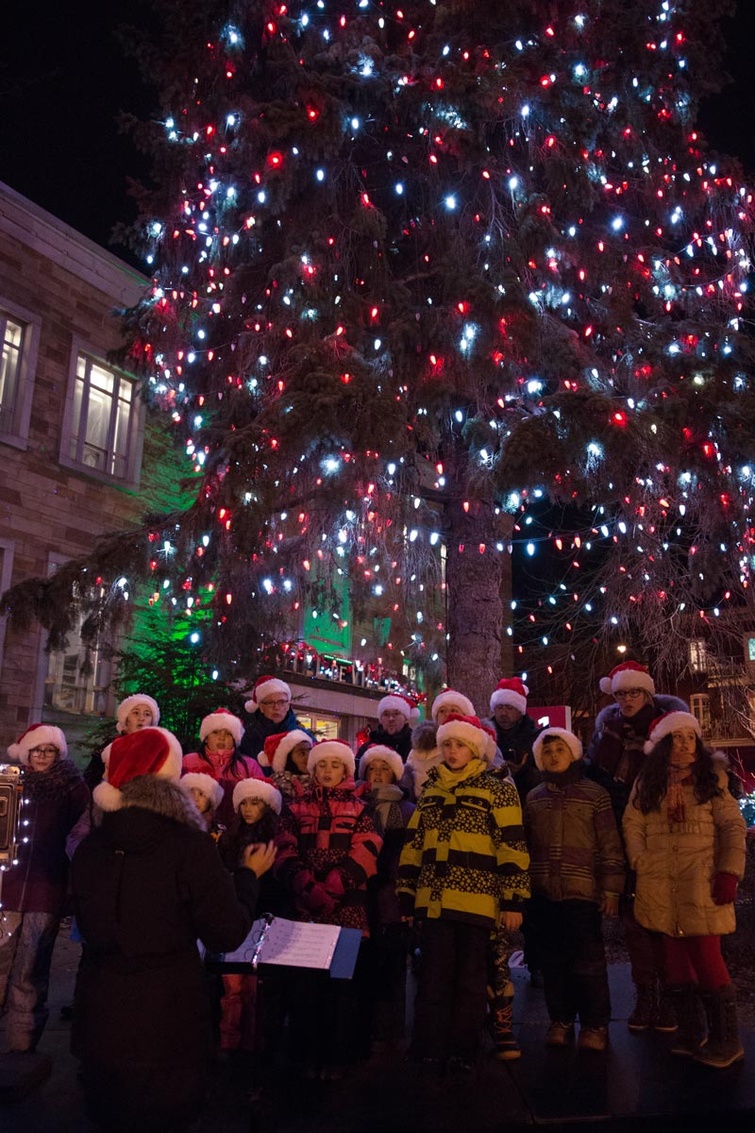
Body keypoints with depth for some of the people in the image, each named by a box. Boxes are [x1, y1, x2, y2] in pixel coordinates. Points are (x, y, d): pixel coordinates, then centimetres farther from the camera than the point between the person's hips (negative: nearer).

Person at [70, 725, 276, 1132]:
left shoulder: (91, 845, -3)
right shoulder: (190, 846, -18)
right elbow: (228, 934, -11)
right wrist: (249, 876, 4)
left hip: (98, 1019, 4)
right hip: (166, 1025, -4)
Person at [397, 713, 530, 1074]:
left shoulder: (497, 790, 0)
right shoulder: (431, 790, 14)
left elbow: (513, 846, -5)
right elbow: (413, 845, 17)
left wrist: (514, 900, -9)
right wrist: (406, 895, 13)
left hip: (477, 900, -3)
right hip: (434, 900, 3)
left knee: (470, 980, 7)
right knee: (433, 977, 4)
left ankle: (462, 1049, 20)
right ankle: (430, 1050, 14)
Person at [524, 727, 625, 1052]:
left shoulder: (594, 794, -1)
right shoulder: (533, 797, 10)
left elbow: (610, 845, -2)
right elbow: (524, 843, 14)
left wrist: (611, 889, -5)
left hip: (582, 893, -3)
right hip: (543, 894, 4)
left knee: (588, 962, 1)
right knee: (553, 962, 10)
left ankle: (595, 1024, 15)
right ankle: (560, 1021, 24)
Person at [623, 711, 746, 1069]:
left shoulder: (710, 777, 4)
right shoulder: (647, 781, 10)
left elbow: (733, 826, 0)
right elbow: (632, 824, 6)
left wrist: (730, 872, -9)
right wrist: (642, 864, -7)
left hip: (702, 885, -3)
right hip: (661, 887, 3)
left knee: (706, 959, -6)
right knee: (677, 960, 7)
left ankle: (726, 1040, 7)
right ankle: (691, 1036, 19)